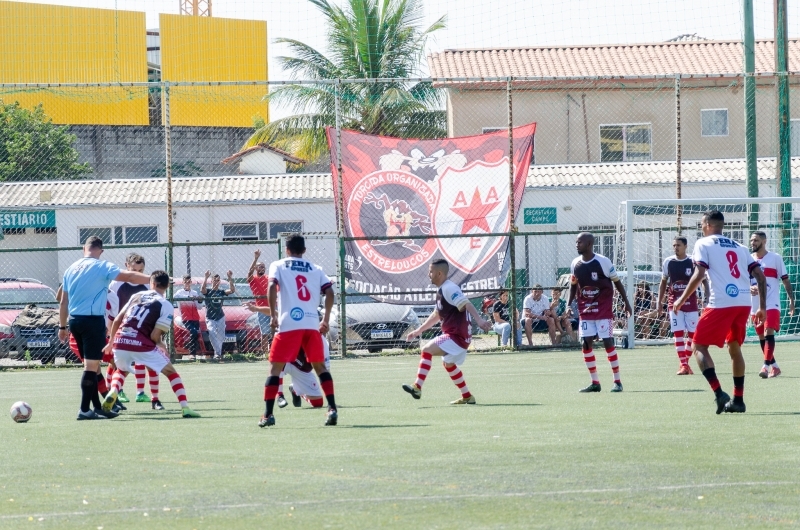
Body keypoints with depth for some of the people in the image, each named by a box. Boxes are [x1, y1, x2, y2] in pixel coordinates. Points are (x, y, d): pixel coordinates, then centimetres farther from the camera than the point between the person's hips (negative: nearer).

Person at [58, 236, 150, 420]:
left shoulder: (71, 269, 12)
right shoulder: (102, 267, -7)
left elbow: (63, 302, 16)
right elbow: (129, 276, -17)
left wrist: (62, 326, 22)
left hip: (75, 320, 7)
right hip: (93, 320, -7)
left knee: (91, 365, 14)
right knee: (92, 366, -6)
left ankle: (97, 407, 18)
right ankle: (85, 410, -8)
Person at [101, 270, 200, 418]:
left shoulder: (137, 296, 17)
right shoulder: (166, 306, 4)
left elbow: (117, 320, 17)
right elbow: (155, 336, -4)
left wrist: (112, 342, 30)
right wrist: (162, 347, 17)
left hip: (120, 342, 4)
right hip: (142, 345, -4)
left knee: (122, 370, 34)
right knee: (171, 372, 13)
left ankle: (112, 393, 4)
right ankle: (185, 408, -1)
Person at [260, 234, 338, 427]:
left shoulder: (278, 266, 9)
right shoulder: (315, 269, 17)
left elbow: (272, 287, -8)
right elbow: (329, 292, 5)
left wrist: (273, 315, -5)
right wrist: (326, 320, 11)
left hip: (288, 324, -3)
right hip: (312, 324, 3)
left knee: (275, 368, 4)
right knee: (320, 366, 14)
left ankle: (268, 415, -2)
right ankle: (332, 409, 3)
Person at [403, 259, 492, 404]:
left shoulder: (449, 289, -16)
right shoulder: (441, 290, 15)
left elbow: (466, 304, -30)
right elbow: (436, 315, 28)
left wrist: (479, 320, -44)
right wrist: (419, 331, 32)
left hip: (457, 336, -11)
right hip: (453, 335, 11)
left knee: (426, 350, -20)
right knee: (448, 364, 27)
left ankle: (417, 387, -28)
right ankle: (467, 397, 35)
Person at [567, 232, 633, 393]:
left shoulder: (603, 262, -11)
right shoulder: (575, 264, 3)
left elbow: (617, 282, -2)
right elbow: (573, 285, 16)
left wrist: (626, 303, 0)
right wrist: (569, 304, 6)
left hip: (603, 309, -5)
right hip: (585, 310, 5)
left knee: (608, 342, -7)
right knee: (586, 343, -1)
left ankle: (617, 381, 1)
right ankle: (595, 383, 7)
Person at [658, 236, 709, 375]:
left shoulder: (693, 262, -5)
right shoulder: (668, 262, 2)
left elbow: (704, 280, 2)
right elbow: (663, 282, 13)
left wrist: (708, 299, -9)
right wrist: (659, 302, 10)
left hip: (691, 303, -1)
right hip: (674, 303, 1)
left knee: (692, 333, 2)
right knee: (678, 333, -7)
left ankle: (686, 362, 16)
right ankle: (682, 364, -9)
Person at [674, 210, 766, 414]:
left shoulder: (704, 244, 5)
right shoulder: (739, 247, 21)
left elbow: (699, 275, -8)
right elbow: (760, 276, 14)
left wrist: (682, 300, 1)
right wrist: (762, 307, 18)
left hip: (721, 304, -6)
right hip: (744, 303, 6)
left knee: (699, 346, 3)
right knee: (734, 347, 22)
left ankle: (719, 394, -14)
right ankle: (738, 399, 19)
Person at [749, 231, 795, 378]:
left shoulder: (775, 258, -2)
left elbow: (785, 280, 0)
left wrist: (791, 299, -8)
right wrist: (749, 288, -10)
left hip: (771, 304, -5)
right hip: (755, 305, 5)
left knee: (768, 333, -19)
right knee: (762, 337, 10)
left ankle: (767, 366, -25)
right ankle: (774, 367, 21)